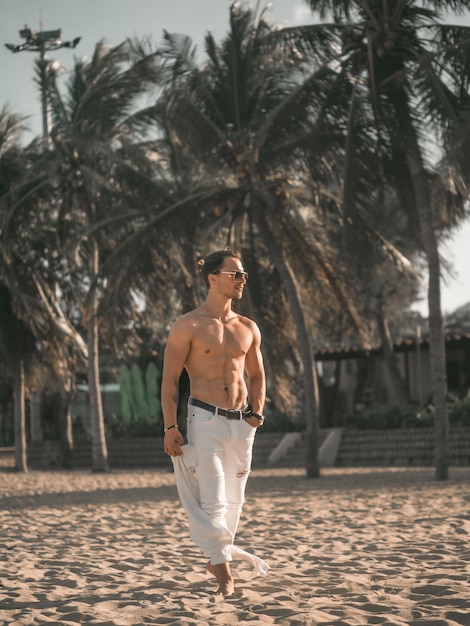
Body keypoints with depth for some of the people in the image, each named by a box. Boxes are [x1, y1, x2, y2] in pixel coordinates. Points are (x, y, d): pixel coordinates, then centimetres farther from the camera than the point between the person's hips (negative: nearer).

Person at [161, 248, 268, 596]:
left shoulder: (248, 329, 11)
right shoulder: (190, 326, -4)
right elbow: (170, 378, -5)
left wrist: (257, 412, 4)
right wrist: (170, 428, -12)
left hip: (241, 423, 5)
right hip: (206, 420, -5)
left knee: (234, 498, 10)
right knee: (213, 498, -9)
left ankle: (217, 558, 27)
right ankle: (224, 570, 0)